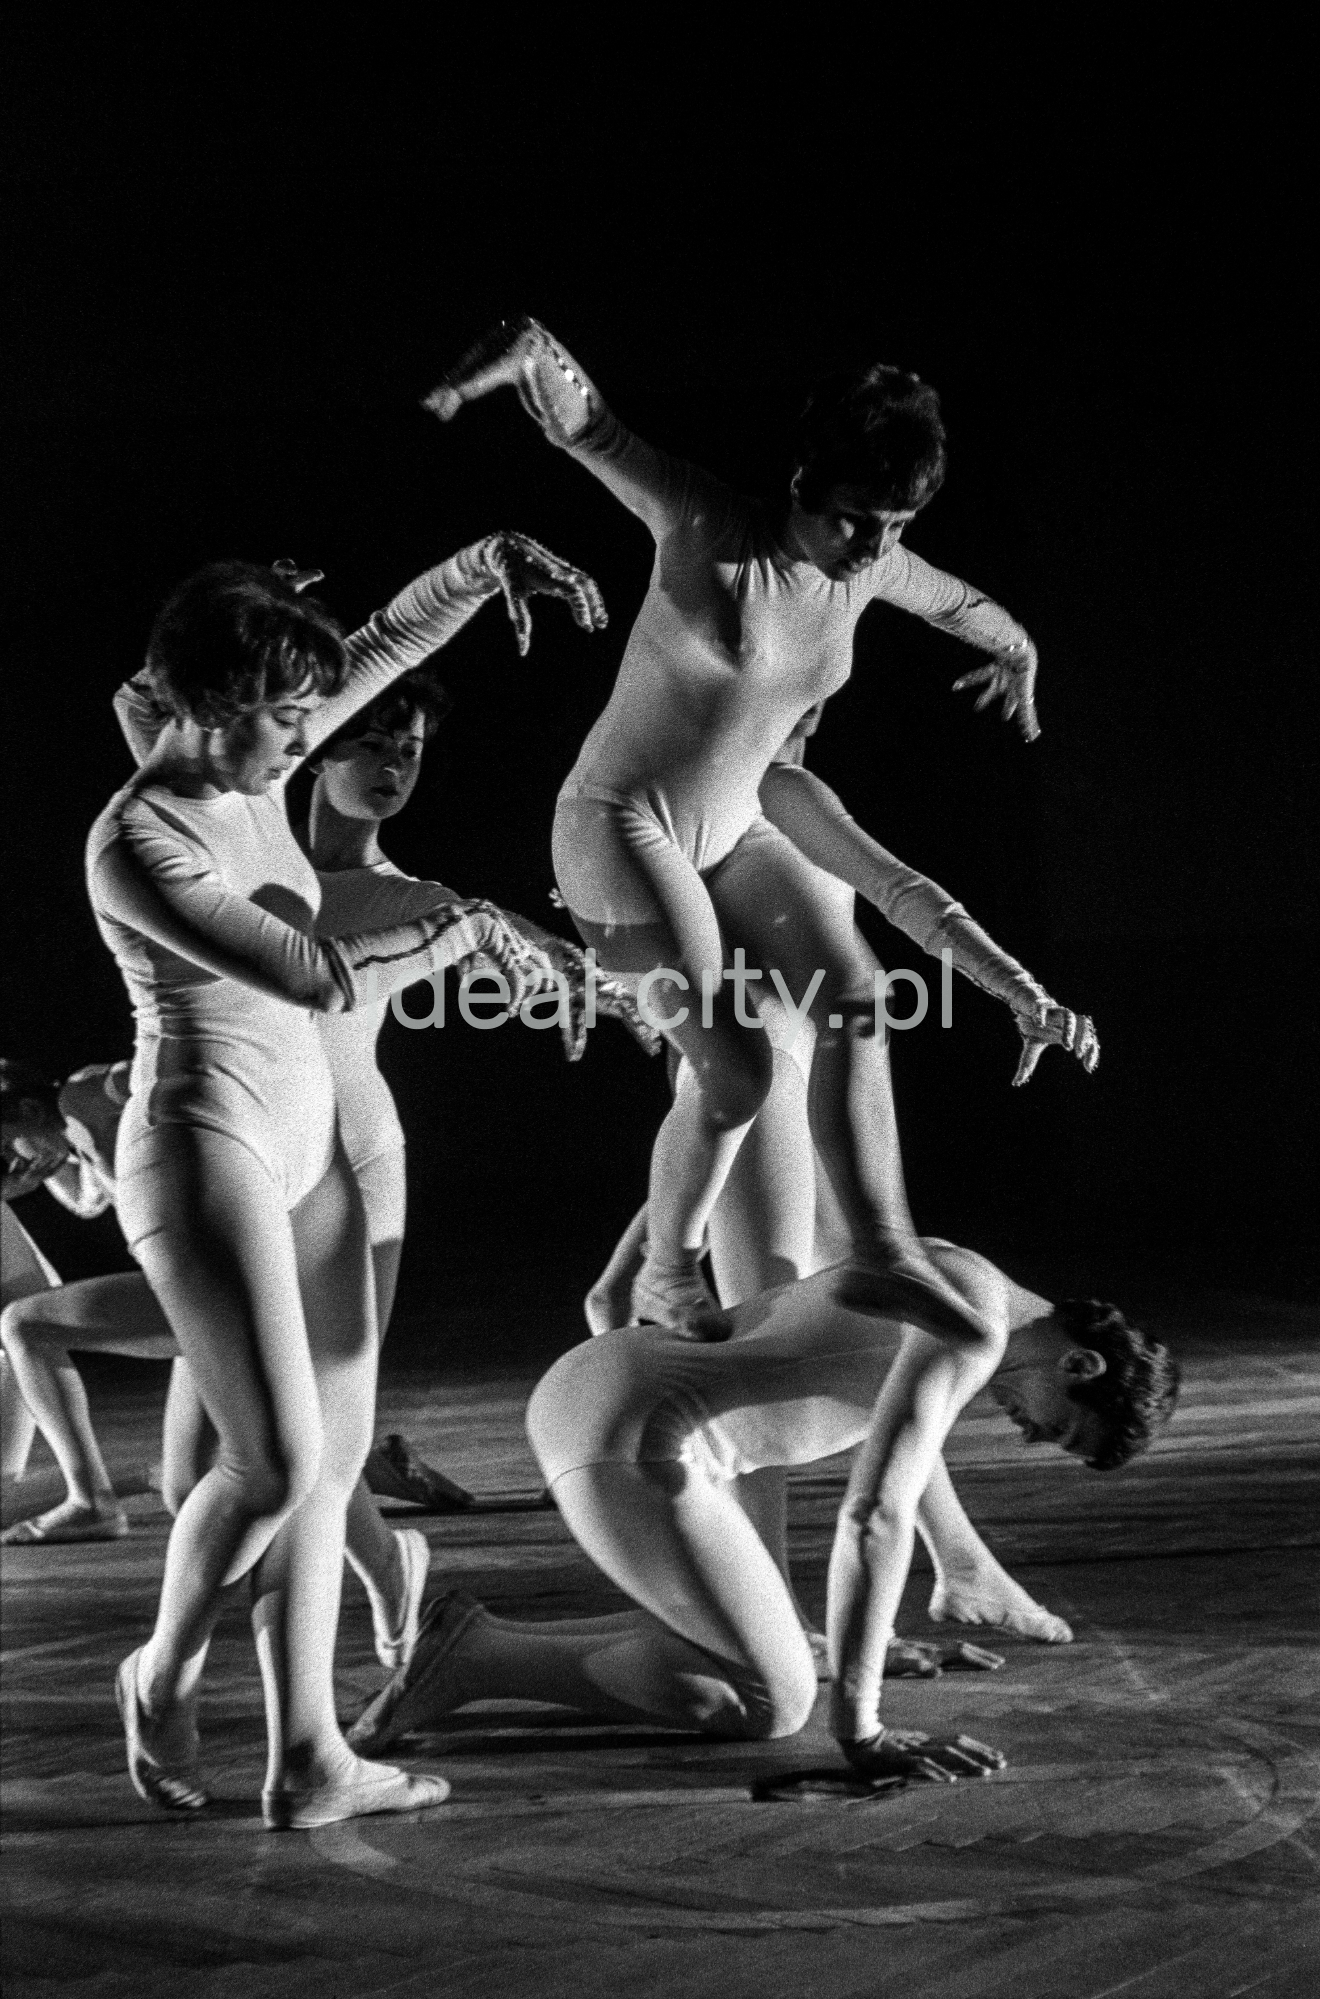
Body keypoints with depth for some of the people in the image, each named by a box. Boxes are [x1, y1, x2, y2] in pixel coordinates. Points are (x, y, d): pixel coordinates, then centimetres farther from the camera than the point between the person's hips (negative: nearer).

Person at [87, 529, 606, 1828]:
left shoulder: (249, 773, 5)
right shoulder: (135, 845, -18)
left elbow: (392, 640, 12)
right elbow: (316, 979, -23)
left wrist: (496, 561, -1)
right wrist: (463, 927, -12)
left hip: (304, 1146, 9)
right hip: (204, 1149, -9)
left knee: (337, 1453, 5)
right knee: (276, 1462, -11)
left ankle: (307, 1760, 9)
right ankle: (165, 1673, 17)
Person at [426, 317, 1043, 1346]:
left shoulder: (871, 567, 0)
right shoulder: (710, 529, -19)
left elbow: (955, 598, 23)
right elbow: (589, 424, -29)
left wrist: (1016, 648, 42)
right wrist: (525, 350, -51)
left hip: (728, 833, 7)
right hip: (621, 825, -7)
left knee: (851, 996, -14)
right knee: (733, 1068, -14)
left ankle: (882, 1249, -14)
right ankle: (670, 1273, 8)